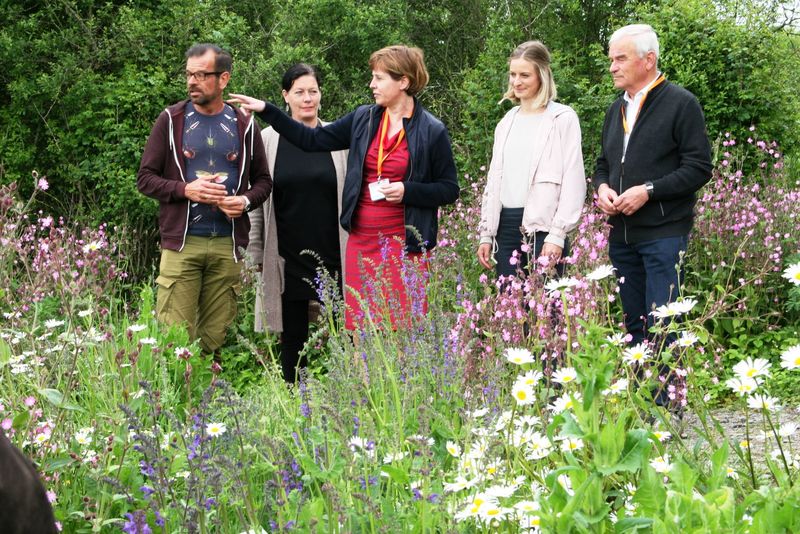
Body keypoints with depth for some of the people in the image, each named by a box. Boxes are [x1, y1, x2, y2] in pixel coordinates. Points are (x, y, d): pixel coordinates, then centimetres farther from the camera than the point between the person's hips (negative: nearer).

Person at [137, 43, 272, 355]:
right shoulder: (171, 120, 4)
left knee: (215, 339, 5)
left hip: (227, 246, 2)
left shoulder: (243, 125, 9)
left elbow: (263, 181, 16)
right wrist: (185, 190, -13)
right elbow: (145, 179, 4)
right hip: (182, 243, -2)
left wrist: (246, 201, -6)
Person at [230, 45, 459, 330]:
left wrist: (407, 191, -14)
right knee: (359, 328, 4)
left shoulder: (432, 132, -3)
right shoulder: (363, 119, 9)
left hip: (405, 243, -4)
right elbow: (313, 139, 14)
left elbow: (450, 189, 1)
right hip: (362, 240, 5)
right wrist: (265, 110, 10)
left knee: (404, 329, -6)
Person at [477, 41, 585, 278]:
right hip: (506, 225, 6)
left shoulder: (563, 118, -2)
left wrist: (557, 235, -14)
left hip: (542, 226, -6)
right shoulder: (507, 122, 18)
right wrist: (486, 233, 14)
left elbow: (573, 182, -7)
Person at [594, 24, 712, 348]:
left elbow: (699, 168, -11)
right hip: (621, 234, 7)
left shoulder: (681, 104, -6)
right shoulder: (617, 109, 16)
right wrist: (602, 187, 2)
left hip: (664, 233, -7)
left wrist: (648, 191, -18)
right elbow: (603, 164, 25)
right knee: (633, 323, 12)